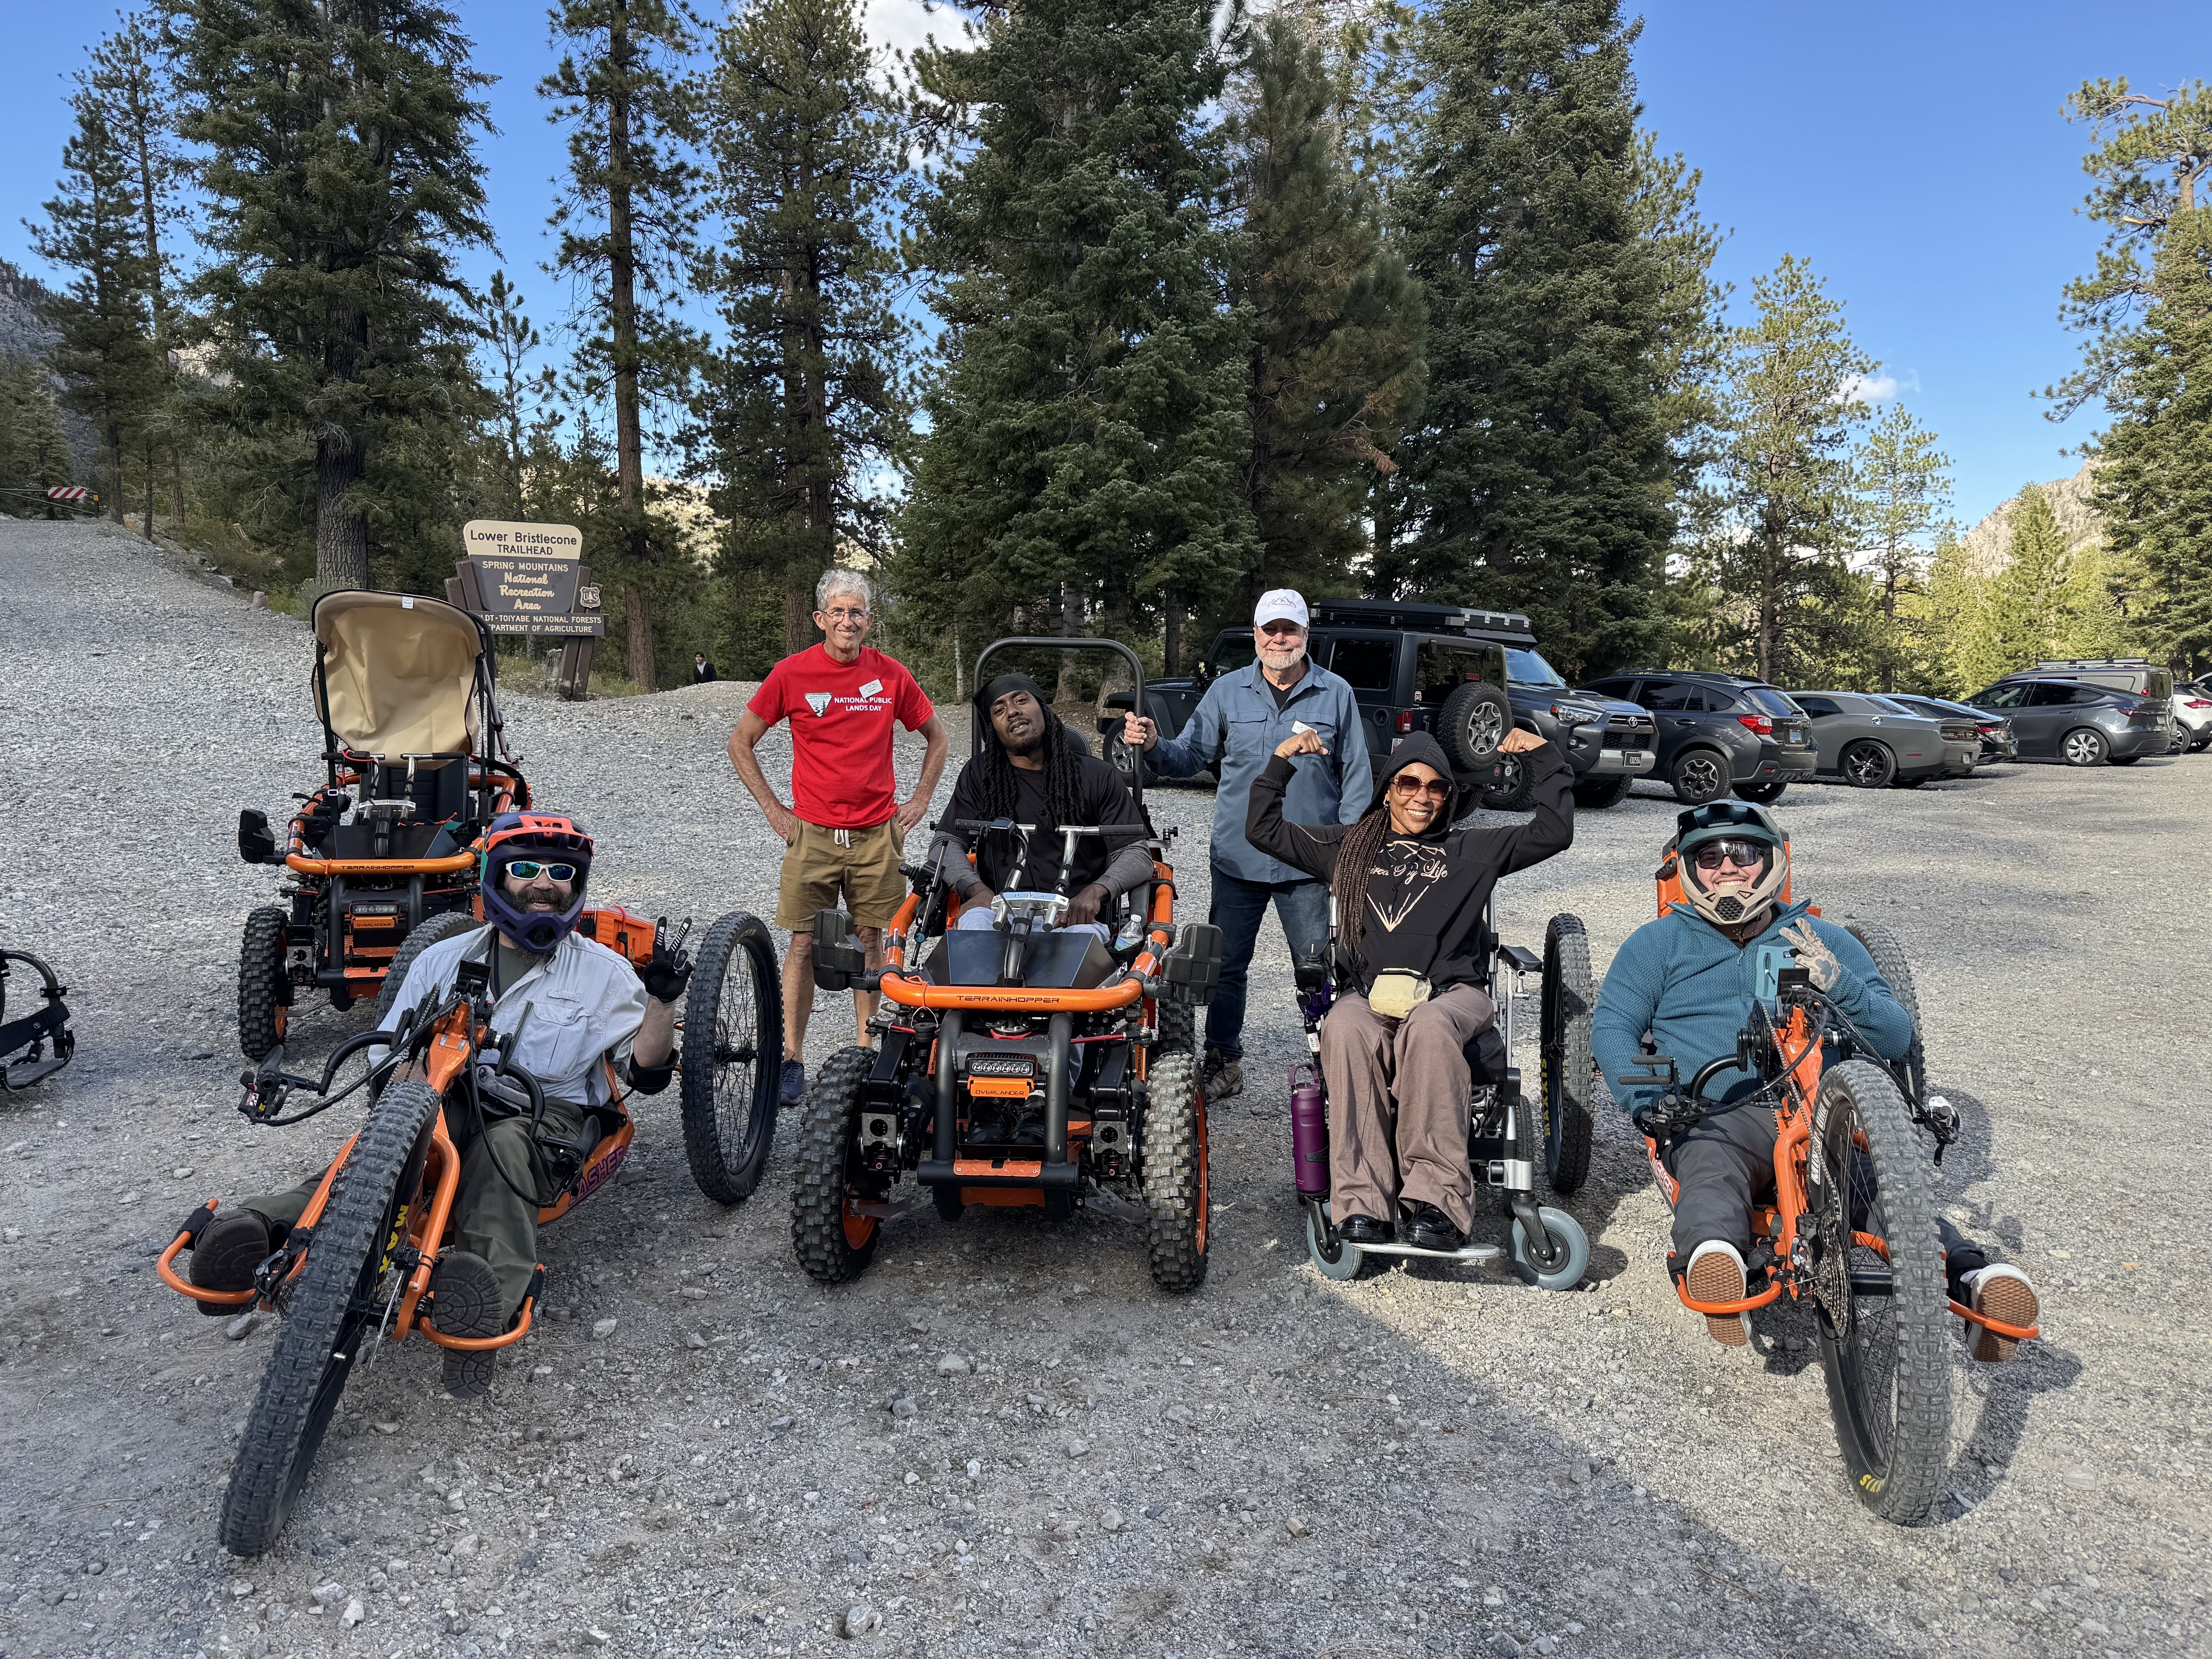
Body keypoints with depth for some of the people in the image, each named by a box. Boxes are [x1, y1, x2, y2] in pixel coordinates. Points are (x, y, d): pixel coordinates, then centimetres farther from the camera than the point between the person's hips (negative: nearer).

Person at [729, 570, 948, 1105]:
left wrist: (919, 801, 8)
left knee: (871, 940, 8)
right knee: (804, 944, -1)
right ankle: (791, 1061, 6)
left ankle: (865, 1053, 18)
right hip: (812, 834, -1)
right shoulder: (791, 674, -2)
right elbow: (740, 743, 6)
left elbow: (936, 737, 16)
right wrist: (773, 808, 1)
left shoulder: (891, 676, 2)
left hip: (877, 833, 2)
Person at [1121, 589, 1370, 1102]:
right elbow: (1191, 756, 8)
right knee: (1226, 964, 8)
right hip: (1238, 857, 2)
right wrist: (1153, 745, -13)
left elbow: (1356, 775, 6)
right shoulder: (1227, 691, 6)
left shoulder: (1336, 695, 3)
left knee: (1317, 965, 4)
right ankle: (1223, 1062, 22)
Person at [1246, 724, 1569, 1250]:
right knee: (1346, 1028, -37)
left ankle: (1438, 1200, -41)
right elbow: (1264, 829, 24)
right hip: (1367, 992, 1)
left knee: (1429, 1027, -39)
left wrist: (1544, 760, 16)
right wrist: (1281, 763, 17)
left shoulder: (1473, 851, 24)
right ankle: (1362, 1203, -38)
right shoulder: (1349, 846, 25)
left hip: (1451, 992, 0)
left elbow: (1554, 832, 18)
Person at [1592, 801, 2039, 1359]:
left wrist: (1839, 983, -5)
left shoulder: (1828, 943, 23)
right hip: (1718, 1117, -2)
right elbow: (1612, 1027, 11)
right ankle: (1713, 1257, -66)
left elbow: (1896, 1040, 16)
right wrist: (1646, 1099, -8)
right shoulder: (1659, 944, 20)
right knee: (1710, 1162, -37)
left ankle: (1971, 1278, -52)